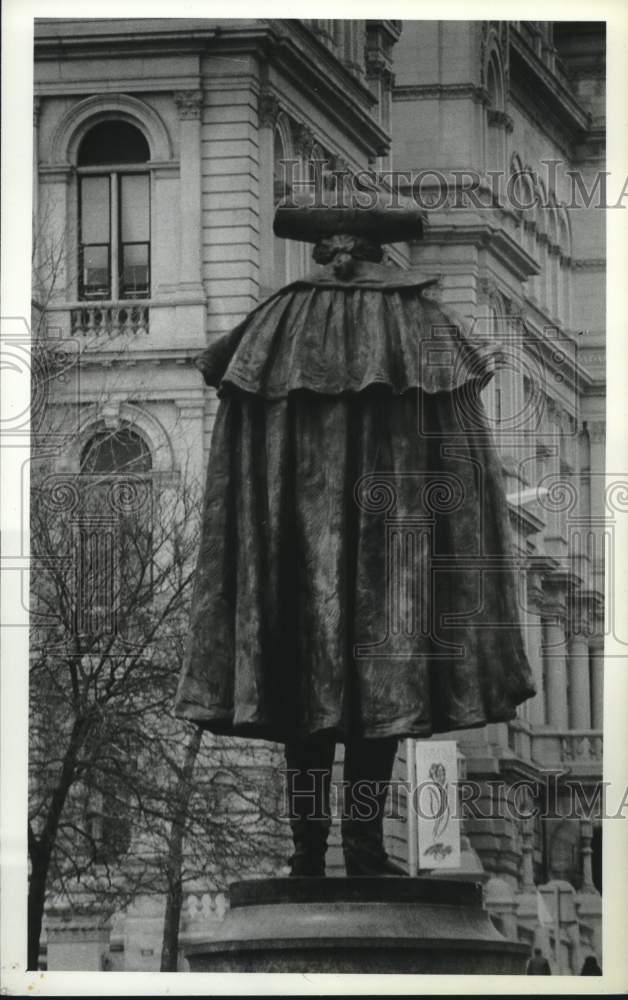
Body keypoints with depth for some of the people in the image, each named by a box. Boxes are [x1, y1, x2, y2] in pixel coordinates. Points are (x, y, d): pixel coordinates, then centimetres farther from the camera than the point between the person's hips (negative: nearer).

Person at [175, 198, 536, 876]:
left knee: (307, 675, 6)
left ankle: (307, 848, 3)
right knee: (382, 670, 2)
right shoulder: (422, 324, 3)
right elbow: (461, 471, 3)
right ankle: (364, 844, -4)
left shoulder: (276, 325, 4)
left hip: (295, 539, 1)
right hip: (394, 537, -1)